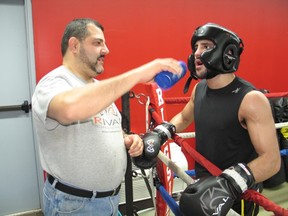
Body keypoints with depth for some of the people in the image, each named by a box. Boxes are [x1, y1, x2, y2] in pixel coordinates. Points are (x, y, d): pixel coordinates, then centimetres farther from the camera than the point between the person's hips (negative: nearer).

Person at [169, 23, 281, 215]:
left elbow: (271, 159, -25)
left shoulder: (251, 99, -23)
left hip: (238, 195, -6)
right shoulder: (199, 89, -4)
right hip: (203, 186, 6)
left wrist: (228, 184, -39)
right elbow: (184, 118, 15)